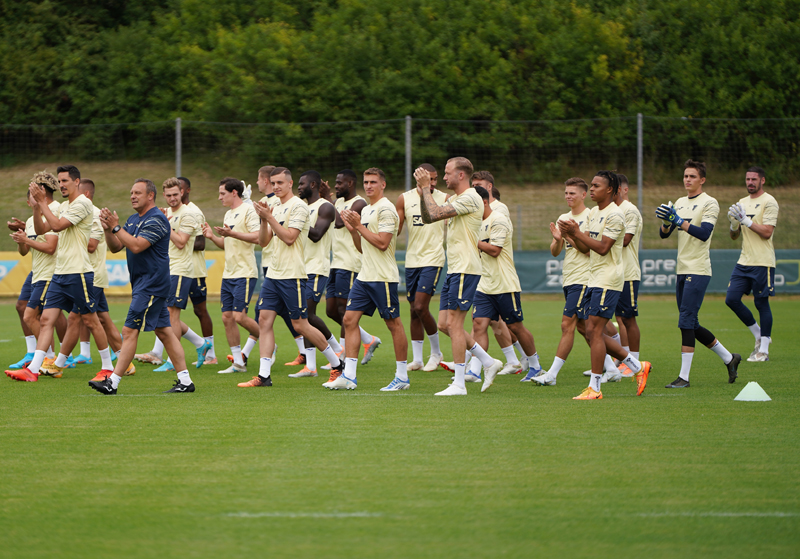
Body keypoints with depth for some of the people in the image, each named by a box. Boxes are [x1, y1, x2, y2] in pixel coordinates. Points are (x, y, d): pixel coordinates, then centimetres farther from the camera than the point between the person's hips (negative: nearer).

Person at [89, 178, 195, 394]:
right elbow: (115, 247, 14)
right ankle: (185, 381, 8)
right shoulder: (133, 220, 16)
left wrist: (116, 227, -21)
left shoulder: (156, 220, -14)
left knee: (130, 331, -10)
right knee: (164, 332, 8)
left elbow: (137, 245, -24)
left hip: (151, 285, -10)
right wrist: (107, 229, -3)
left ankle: (112, 382, -11)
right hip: (142, 285, 10)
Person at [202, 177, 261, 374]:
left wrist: (232, 233, -25)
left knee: (239, 316, -13)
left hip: (244, 273, -9)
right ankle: (238, 363, 9)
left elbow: (257, 237, -19)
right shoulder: (228, 214, 18)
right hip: (228, 274, 9)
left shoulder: (248, 211, -9)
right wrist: (212, 237, 7)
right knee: (227, 317, 4)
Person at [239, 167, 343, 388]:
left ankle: (336, 363, 13)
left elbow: (289, 237, -18)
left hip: (292, 275, -8)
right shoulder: (275, 208, 15)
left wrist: (269, 217, -18)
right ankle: (264, 375, -4)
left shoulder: (298, 206, -10)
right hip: (273, 275, 8)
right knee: (264, 320, -3)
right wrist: (263, 220, -5)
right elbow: (263, 242, 11)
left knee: (300, 325, -3)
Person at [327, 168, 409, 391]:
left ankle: (402, 376, 5)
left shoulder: (386, 209, -11)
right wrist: (352, 229, 6)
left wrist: (358, 226, -15)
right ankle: (349, 375, -1)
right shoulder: (365, 210, 18)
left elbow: (382, 243, -20)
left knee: (394, 324, -2)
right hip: (364, 275, 9)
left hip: (383, 277, -9)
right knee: (350, 319, 0)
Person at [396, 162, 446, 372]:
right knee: (414, 310, 6)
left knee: (420, 308, -13)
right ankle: (417, 359, 14)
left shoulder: (444, 199, -2)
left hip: (433, 259, -4)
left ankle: (436, 352, 5)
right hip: (412, 259, 4)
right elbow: (395, 229, 9)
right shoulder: (404, 199, 5)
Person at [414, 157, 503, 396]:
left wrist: (426, 187, -10)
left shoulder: (470, 198, -14)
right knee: (446, 324, 10)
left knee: (454, 323, -10)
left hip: (466, 269, -10)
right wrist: (423, 194, 5)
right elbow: (428, 218, 19)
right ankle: (489, 362, 18)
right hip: (454, 269, 10)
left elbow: (435, 213, -21)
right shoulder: (454, 199, 17)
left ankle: (459, 384, -7)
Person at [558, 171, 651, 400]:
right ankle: (637, 367, 17)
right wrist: (570, 235, 0)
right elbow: (587, 249, 17)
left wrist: (577, 232, -18)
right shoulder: (593, 213, 17)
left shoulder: (614, 215, -13)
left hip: (608, 279, -10)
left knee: (594, 331, -11)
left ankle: (594, 388, -7)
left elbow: (603, 247, -20)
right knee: (592, 334, 8)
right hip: (595, 278, 10)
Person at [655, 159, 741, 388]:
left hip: (698, 270, -8)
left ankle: (684, 376, -12)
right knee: (691, 325, 11)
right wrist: (666, 221, -11)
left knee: (686, 321, -13)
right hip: (682, 270, 8)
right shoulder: (680, 203, 16)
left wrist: (679, 221, -26)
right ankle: (729, 358, 26)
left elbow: (704, 233, -20)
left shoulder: (709, 203, -7)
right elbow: (663, 234, 11)